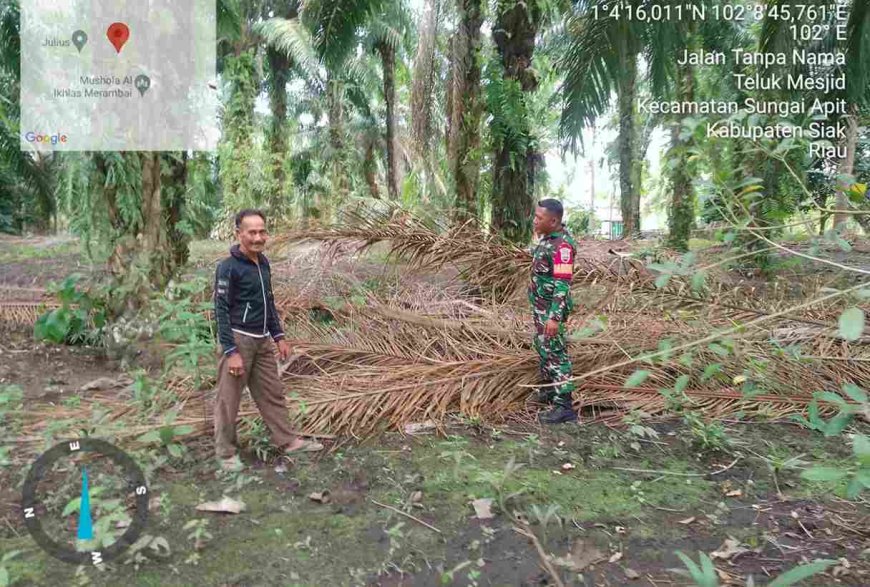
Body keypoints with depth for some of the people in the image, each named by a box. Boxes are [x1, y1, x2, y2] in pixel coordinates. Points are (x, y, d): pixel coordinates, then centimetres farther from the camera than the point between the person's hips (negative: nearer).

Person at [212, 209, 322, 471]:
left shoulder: (263, 262, 9)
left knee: (273, 393, 14)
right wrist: (231, 352, -19)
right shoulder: (228, 267, -14)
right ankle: (226, 452, 19)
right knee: (228, 400, 5)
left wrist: (279, 337, 15)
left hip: (262, 341, 7)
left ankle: (288, 441, 25)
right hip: (238, 339, -7)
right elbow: (221, 311, -15)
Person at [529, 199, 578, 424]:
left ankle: (564, 406, 1)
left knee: (555, 352, -5)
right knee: (542, 346, 21)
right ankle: (551, 387, 37)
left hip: (551, 308, -10)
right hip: (540, 304, 10)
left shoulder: (562, 245, -24)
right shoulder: (547, 236, 5)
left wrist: (555, 317, -30)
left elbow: (562, 285, -27)